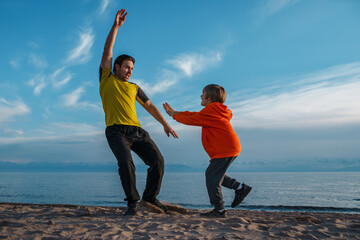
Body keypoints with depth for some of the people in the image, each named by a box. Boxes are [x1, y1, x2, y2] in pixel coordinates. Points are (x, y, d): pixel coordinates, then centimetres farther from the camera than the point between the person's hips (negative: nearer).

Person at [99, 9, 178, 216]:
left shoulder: (134, 88, 24)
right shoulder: (107, 79, 14)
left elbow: (150, 106, 26)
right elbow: (107, 51, 7)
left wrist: (166, 124, 20)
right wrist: (116, 26, 3)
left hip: (137, 131, 5)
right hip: (117, 131, -4)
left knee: (157, 160, -7)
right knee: (126, 162, -26)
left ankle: (150, 197, 10)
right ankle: (132, 202, -14)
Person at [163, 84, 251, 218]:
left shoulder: (210, 110, -11)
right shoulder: (215, 110, 21)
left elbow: (192, 120, -7)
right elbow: (196, 115, 24)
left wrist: (174, 116, 7)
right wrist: (176, 113, 23)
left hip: (226, 149, -11)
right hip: (230, 148, 11)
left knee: (212, 177, -8)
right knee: (214, 175, 16)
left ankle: (219, 210, -4)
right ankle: (240, 188, 18)